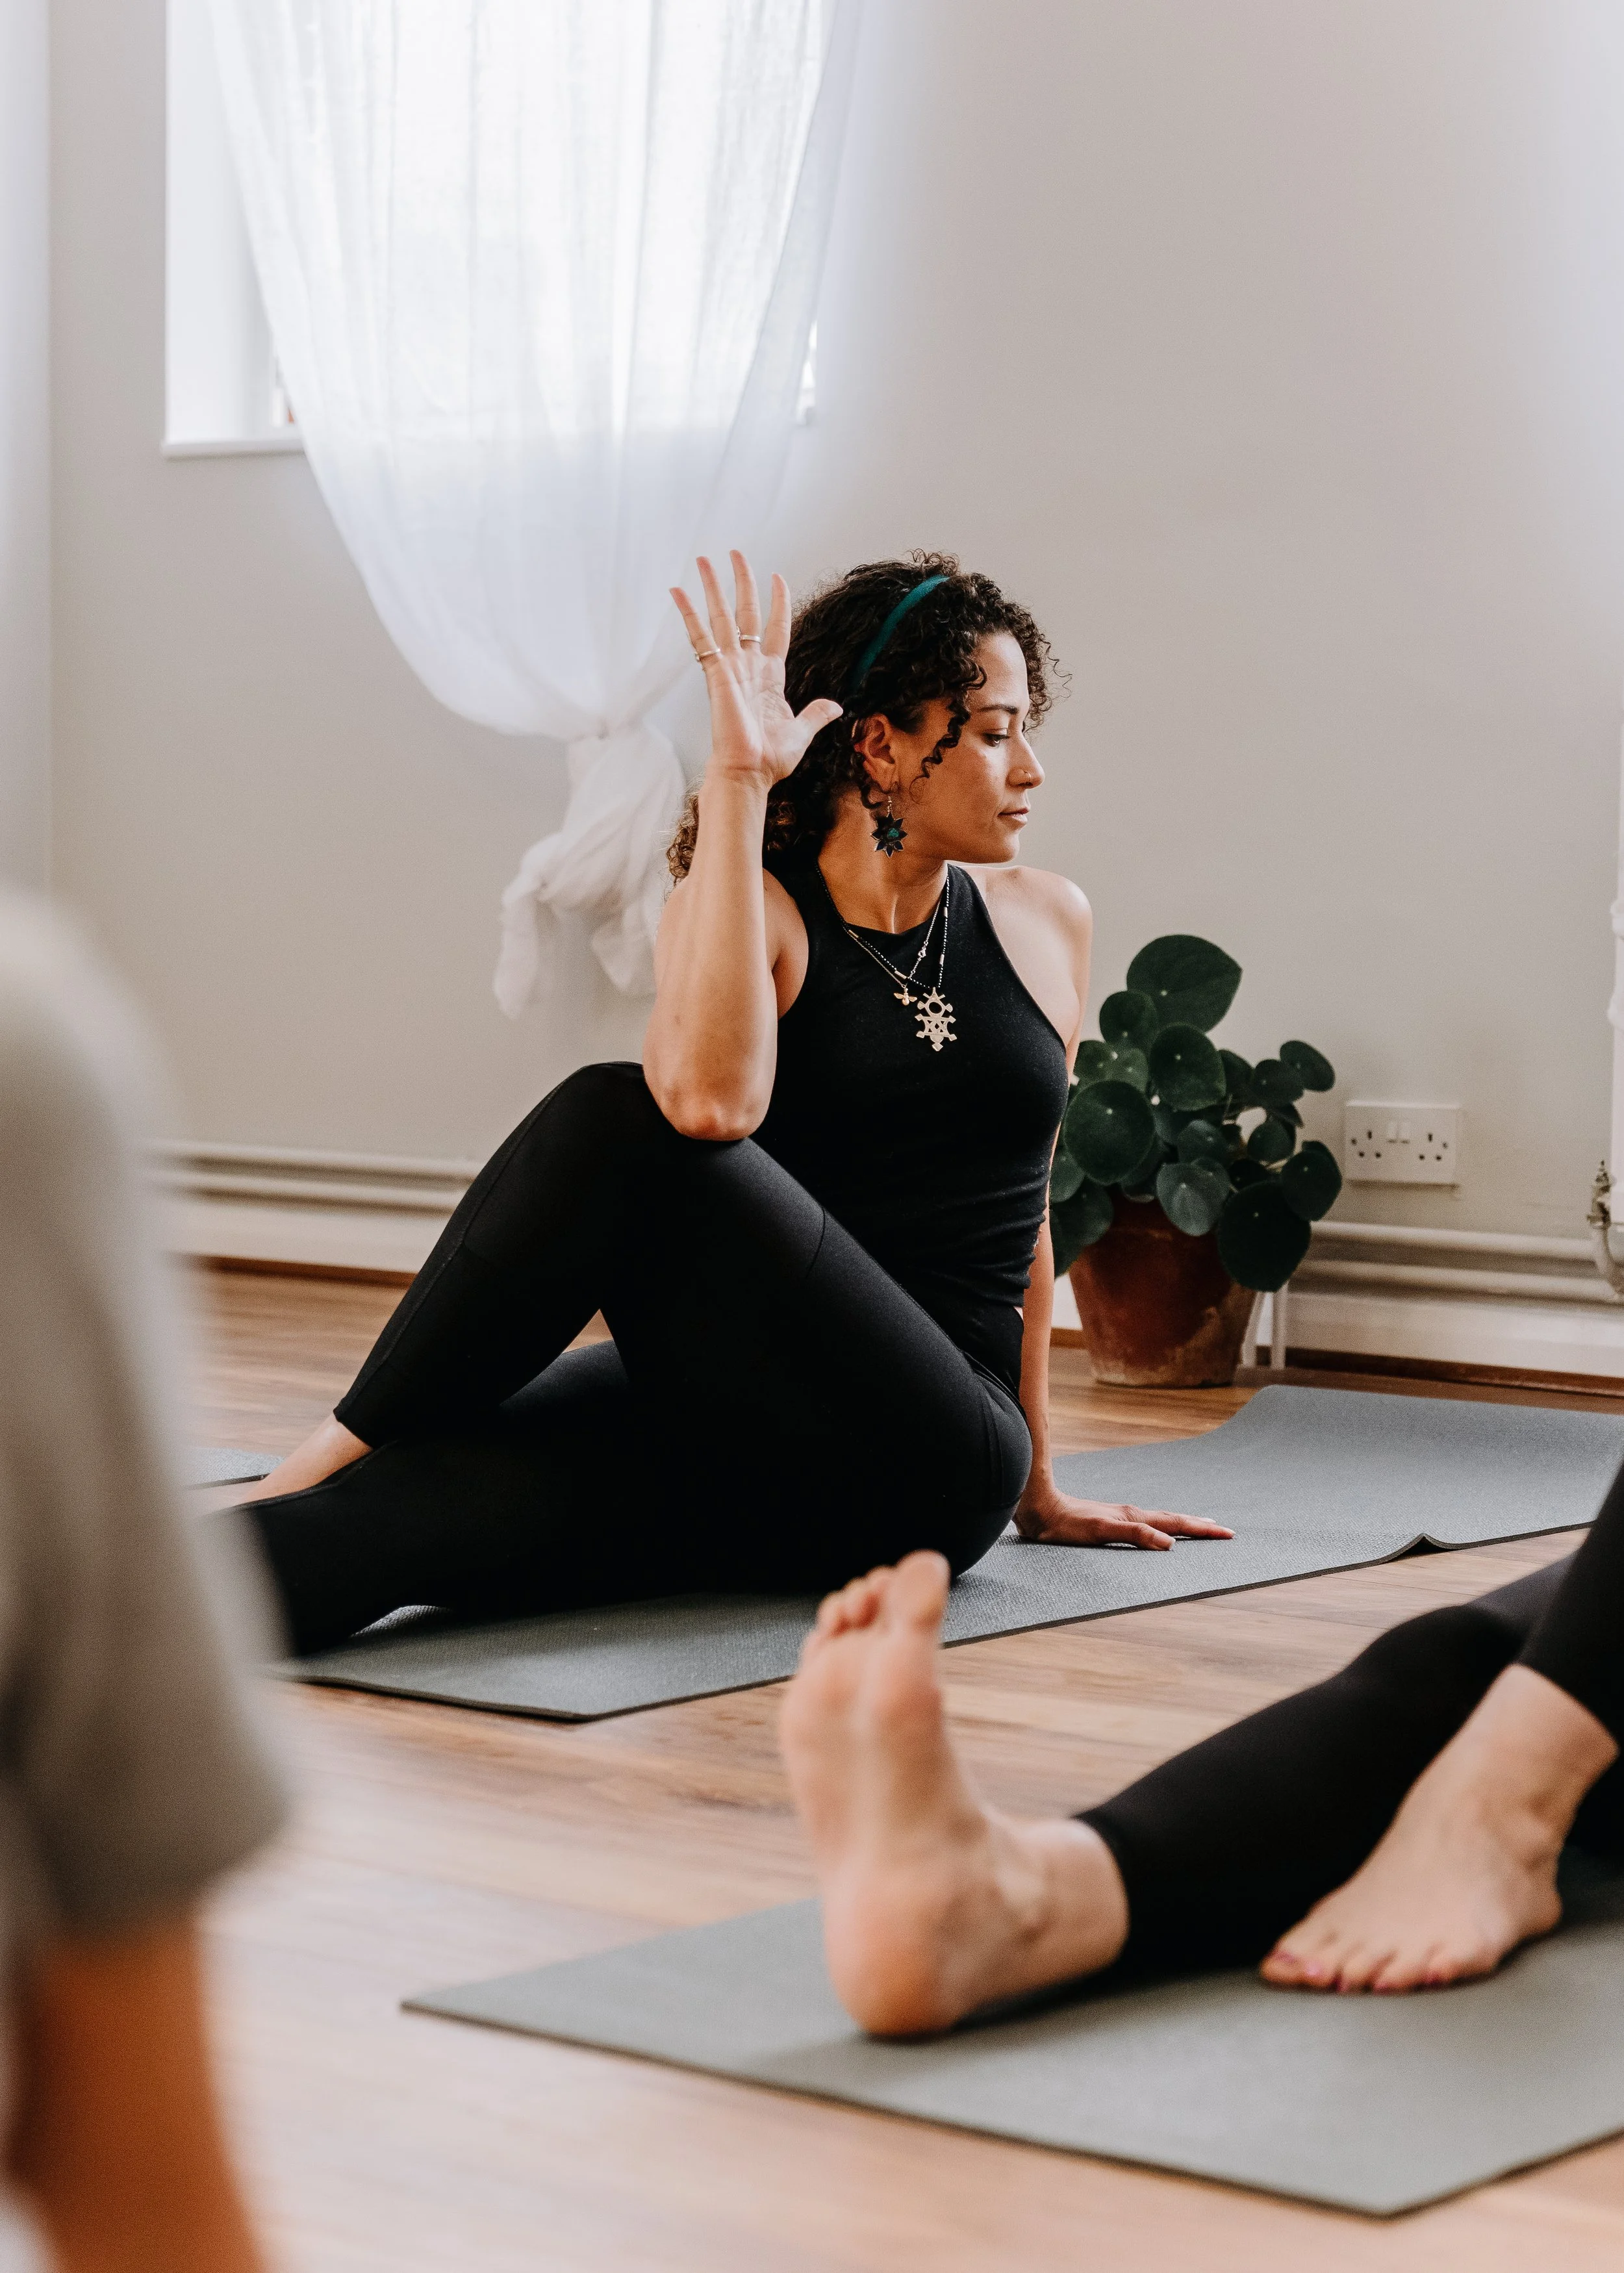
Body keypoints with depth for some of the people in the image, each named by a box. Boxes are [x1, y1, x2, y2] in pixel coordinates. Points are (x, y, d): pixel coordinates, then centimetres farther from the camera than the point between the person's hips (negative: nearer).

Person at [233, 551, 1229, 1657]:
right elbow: (710, 1099, -21)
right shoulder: (757, 910, 3)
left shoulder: (1045, 923, 13)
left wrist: (1034, 1488, 28)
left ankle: (329, 1462, -21)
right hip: (737, 1437, 0)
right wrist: (737, 780, -18)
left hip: (925, 1469, 0)